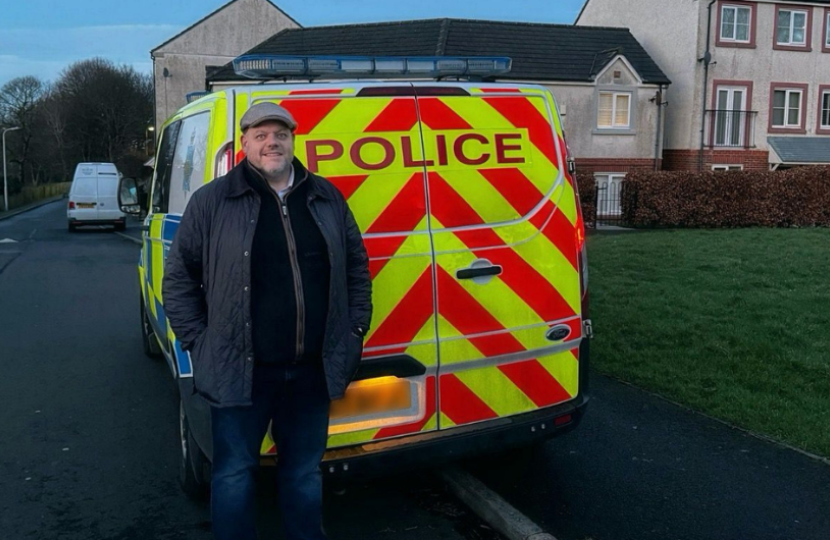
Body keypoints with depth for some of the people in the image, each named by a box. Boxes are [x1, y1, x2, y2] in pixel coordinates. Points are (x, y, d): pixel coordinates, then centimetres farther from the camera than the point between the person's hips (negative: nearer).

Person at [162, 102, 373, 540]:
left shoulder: (327, 198, 8)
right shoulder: (212, 200, -3)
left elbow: (357, 265, 15)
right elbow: (179, 277, 2)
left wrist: (356, 328, 9)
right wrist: (199, 342, -3)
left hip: (313, 370, 3)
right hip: (240, 370, -3)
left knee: (305, 471, 18)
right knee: (235, 474, 10)